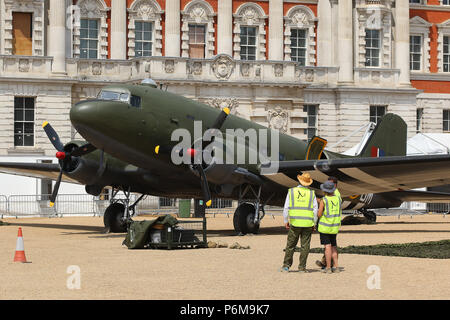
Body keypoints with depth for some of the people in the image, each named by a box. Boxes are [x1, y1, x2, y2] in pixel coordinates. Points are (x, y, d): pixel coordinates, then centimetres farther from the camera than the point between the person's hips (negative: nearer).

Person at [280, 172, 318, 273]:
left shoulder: (291, 191, 0)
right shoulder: (311, 193, 1)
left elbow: (286, 208, -1)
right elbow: (315, 210, 1)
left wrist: (286, 221, 9)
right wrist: (314, 224, 10)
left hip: (294, 223, 0)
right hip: (308, 224, 0)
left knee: (290, 245, 9)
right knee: (305, 246, 6)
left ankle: (286, 266, 9)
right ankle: (302, 267, 5)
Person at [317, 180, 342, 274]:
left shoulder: (323, 200, -13)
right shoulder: (338, 199, 2)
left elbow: (319, 215, -13)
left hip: (325, 227, -5)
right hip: (335, 227, 5)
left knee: (328, 247, -4)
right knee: (333, 247, 14)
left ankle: (328, 268, -4)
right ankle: (336, 266, 9)